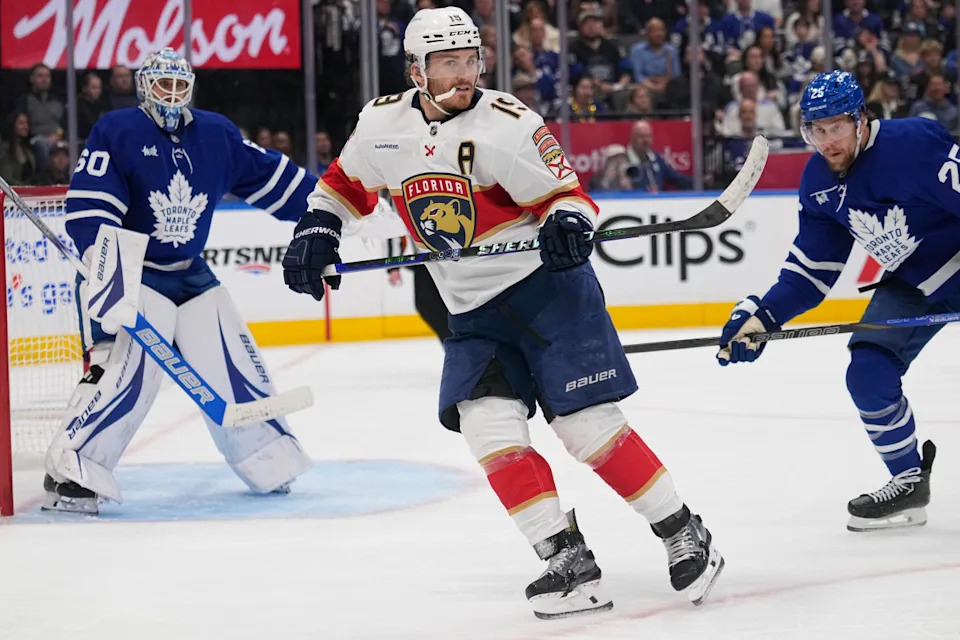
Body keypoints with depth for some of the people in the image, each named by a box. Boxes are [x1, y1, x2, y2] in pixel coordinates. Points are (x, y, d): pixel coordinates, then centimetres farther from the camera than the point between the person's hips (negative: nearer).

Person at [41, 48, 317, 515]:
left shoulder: (216, 136, 5)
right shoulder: (116, 132, -11)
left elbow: (270, 176, 14)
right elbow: (87, 209, -18)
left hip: (191, 275, 6)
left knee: (232, 362, 7)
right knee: (126, 367, -22)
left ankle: (270, 459, 25)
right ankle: (70, 471, -21)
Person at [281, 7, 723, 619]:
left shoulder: (508, 123, -14)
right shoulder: (383, 125, 2)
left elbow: (565, 193, -11)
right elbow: (347, 183, 20)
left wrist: (567, 223, -31)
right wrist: (317, 231, 7)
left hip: (547, 286, -5)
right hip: (472, 314, 5)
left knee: (587, 424, -10)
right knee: (490, 428, -12)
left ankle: (684, 533, 4)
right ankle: (567, 560, -7)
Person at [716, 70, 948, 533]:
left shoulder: (914, 143, -26)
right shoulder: (818, 183, -2)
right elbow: (811, 270, 3)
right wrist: (761, 316, -9)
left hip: (954, 263, -7)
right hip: (912, 283, 7)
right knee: (869, 374, -4)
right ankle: (909, 482, 11)